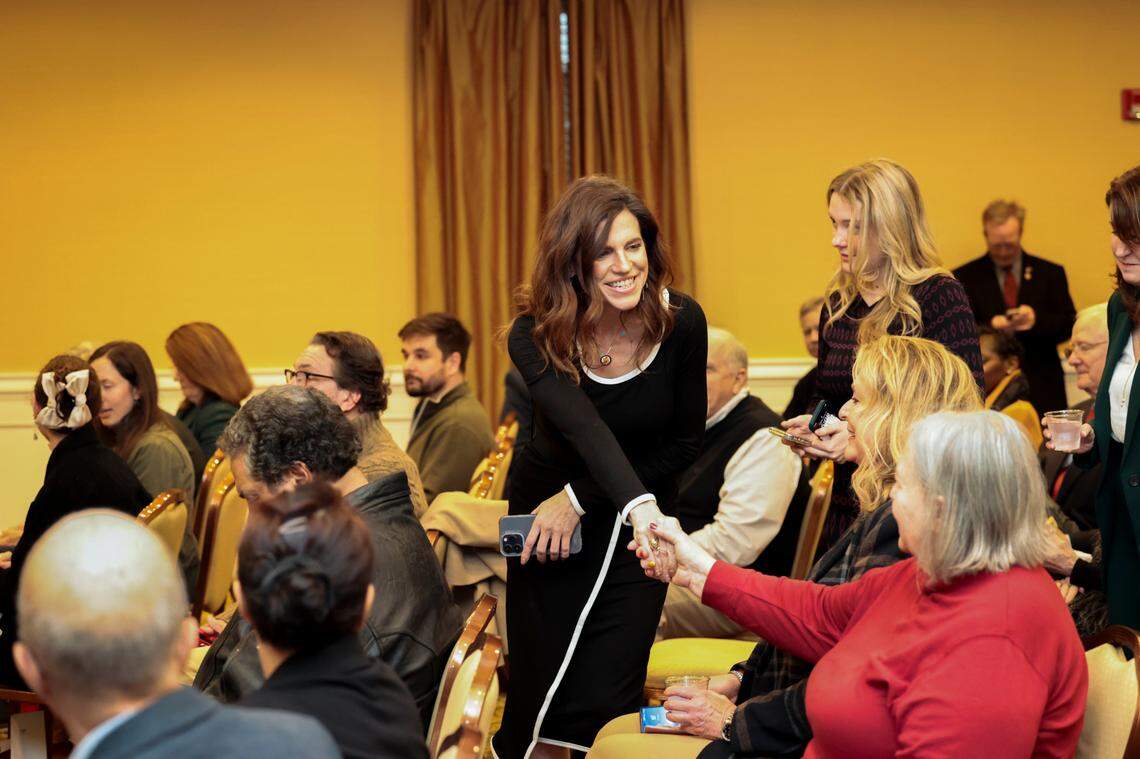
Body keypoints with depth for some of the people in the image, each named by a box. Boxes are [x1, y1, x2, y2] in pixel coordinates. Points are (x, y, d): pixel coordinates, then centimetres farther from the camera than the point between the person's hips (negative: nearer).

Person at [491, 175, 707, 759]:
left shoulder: (682, 322, -16)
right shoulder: (535, 335, -20)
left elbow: (685, 442, -7)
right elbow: (585, 428, -38)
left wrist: (581, 500, -15)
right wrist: (640, 507, -56)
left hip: (636, 526, 0)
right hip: (548, 513, 0)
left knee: (605, 703, -7)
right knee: (539, 704, 3)